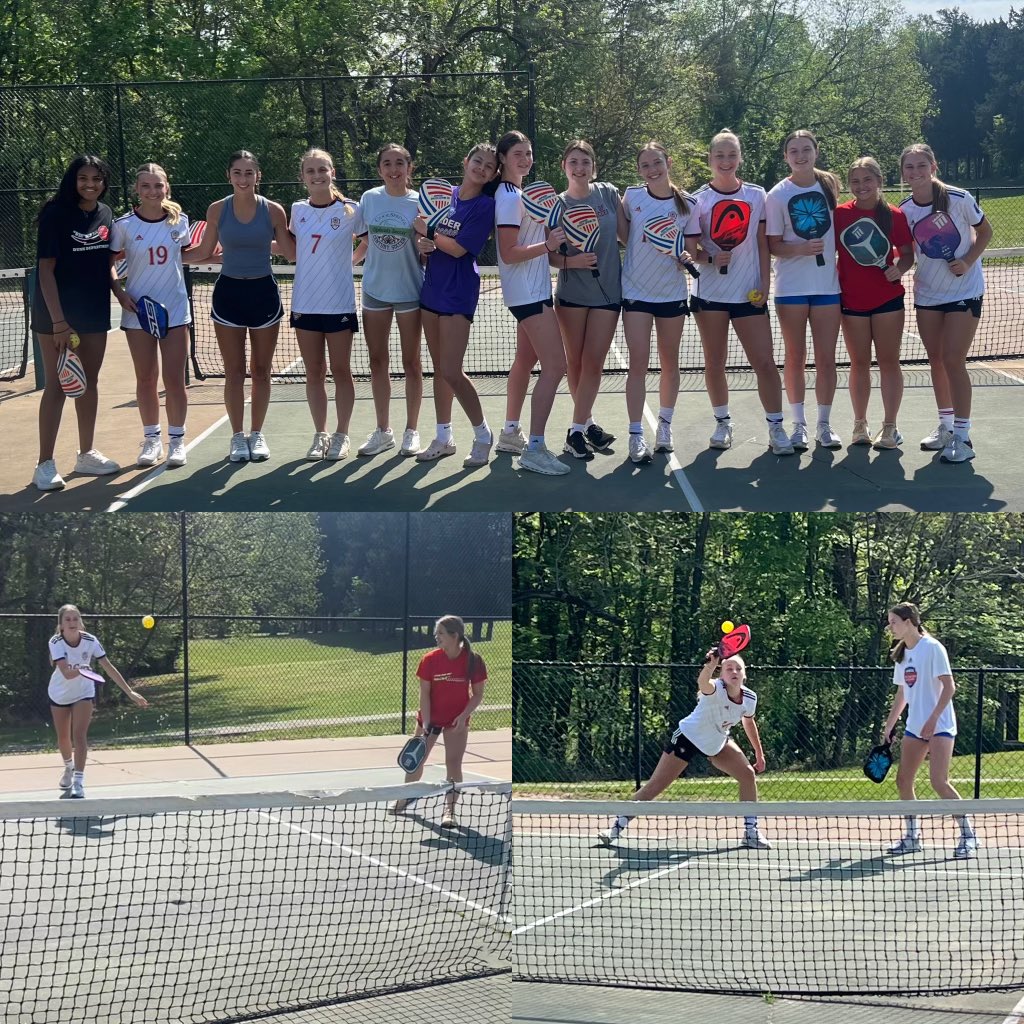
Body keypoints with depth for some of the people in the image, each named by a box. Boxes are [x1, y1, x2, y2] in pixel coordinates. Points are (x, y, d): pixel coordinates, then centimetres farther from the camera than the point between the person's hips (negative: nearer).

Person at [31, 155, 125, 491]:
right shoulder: (56, 214, -14)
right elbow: (45, 268, -16)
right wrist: (58, 321, -21)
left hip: (94, 311, 6)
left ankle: (87, 454, 25)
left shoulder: (105, 214, 4)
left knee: (89, 382, 14)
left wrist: (120, 291, -1)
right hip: (57, 314, -6)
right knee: (57, 385, -4)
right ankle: (45, 464, 0)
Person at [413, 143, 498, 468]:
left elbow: (458, 248, -16)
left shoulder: (485, 205, -11)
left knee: (451, 371, -10)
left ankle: (483, 435, 5)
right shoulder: (445, 194, 7)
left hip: (458, 293, -7)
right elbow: (427, 235, 15)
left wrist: (428, 232, -6)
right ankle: (443, 437, 20)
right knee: (439, 368, 12)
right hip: (432, 288, 7)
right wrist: (424, 244, -8)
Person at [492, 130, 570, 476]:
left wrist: (553, 239, 8)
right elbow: (508, 253, -21)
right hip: (528, 292, -10)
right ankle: (534, 449, -15)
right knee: (555, 365, -14)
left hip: (532, 291, 10)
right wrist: (548, 245, -30)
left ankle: (511, 433, 28)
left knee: (526, 360, 18)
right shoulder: (509, 197, -17)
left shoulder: (517, 193, 12)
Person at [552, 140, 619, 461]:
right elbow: (550, 256, -1)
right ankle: (587, 422, 20)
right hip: (572, 293, -1)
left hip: (608, 292, 1)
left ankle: (577, 431, 2)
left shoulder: (608, 194, 0)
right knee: (575, 363, 5)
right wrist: (571, 261, -19)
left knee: (593, 363, -2)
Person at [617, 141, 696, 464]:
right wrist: (614, 207, -6)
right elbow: (624, 235, 10)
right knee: (638, 364, -7)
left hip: (672, 292, 1)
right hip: (635, 291, -1)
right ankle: (636, 435, -5)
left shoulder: (686, 205, -2)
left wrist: (687, 255, -15)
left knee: (669, 364, 11)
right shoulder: (631, 197, -2)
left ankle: (665, 425, 27)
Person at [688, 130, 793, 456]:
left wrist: (764, 284, -2)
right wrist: (710, 258, -19)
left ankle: (776, 428, -1)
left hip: (749, 293, 0)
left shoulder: (757, 196, 5)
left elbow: (763, 244, 7)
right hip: (710, 292, 0)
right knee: (714, 363, 6)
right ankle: (723, 422, 22)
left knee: (765, 362, -7)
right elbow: (690, 248, 1)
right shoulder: (698, 200, 0)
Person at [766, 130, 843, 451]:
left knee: (826, 358, 2)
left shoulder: (829, 185, 3)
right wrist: (802, 248, -21)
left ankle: (824, 424, 13)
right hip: (791, 287, -2)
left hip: (827, 283, 2)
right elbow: (773, 245, -4)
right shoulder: (778, 195, -4)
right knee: (795, 358, 5)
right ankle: (798, 424, 14)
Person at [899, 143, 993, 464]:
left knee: (953, 361, -11)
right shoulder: (904, 210, -6)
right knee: (936, 360, 10)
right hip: (927, 292, 5)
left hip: (964, 290, -4)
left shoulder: (959, 199, -17)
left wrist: (968, 261, -19)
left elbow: (985, 232, -5)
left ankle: (962, 437, -5)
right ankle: (945, 426, 26)